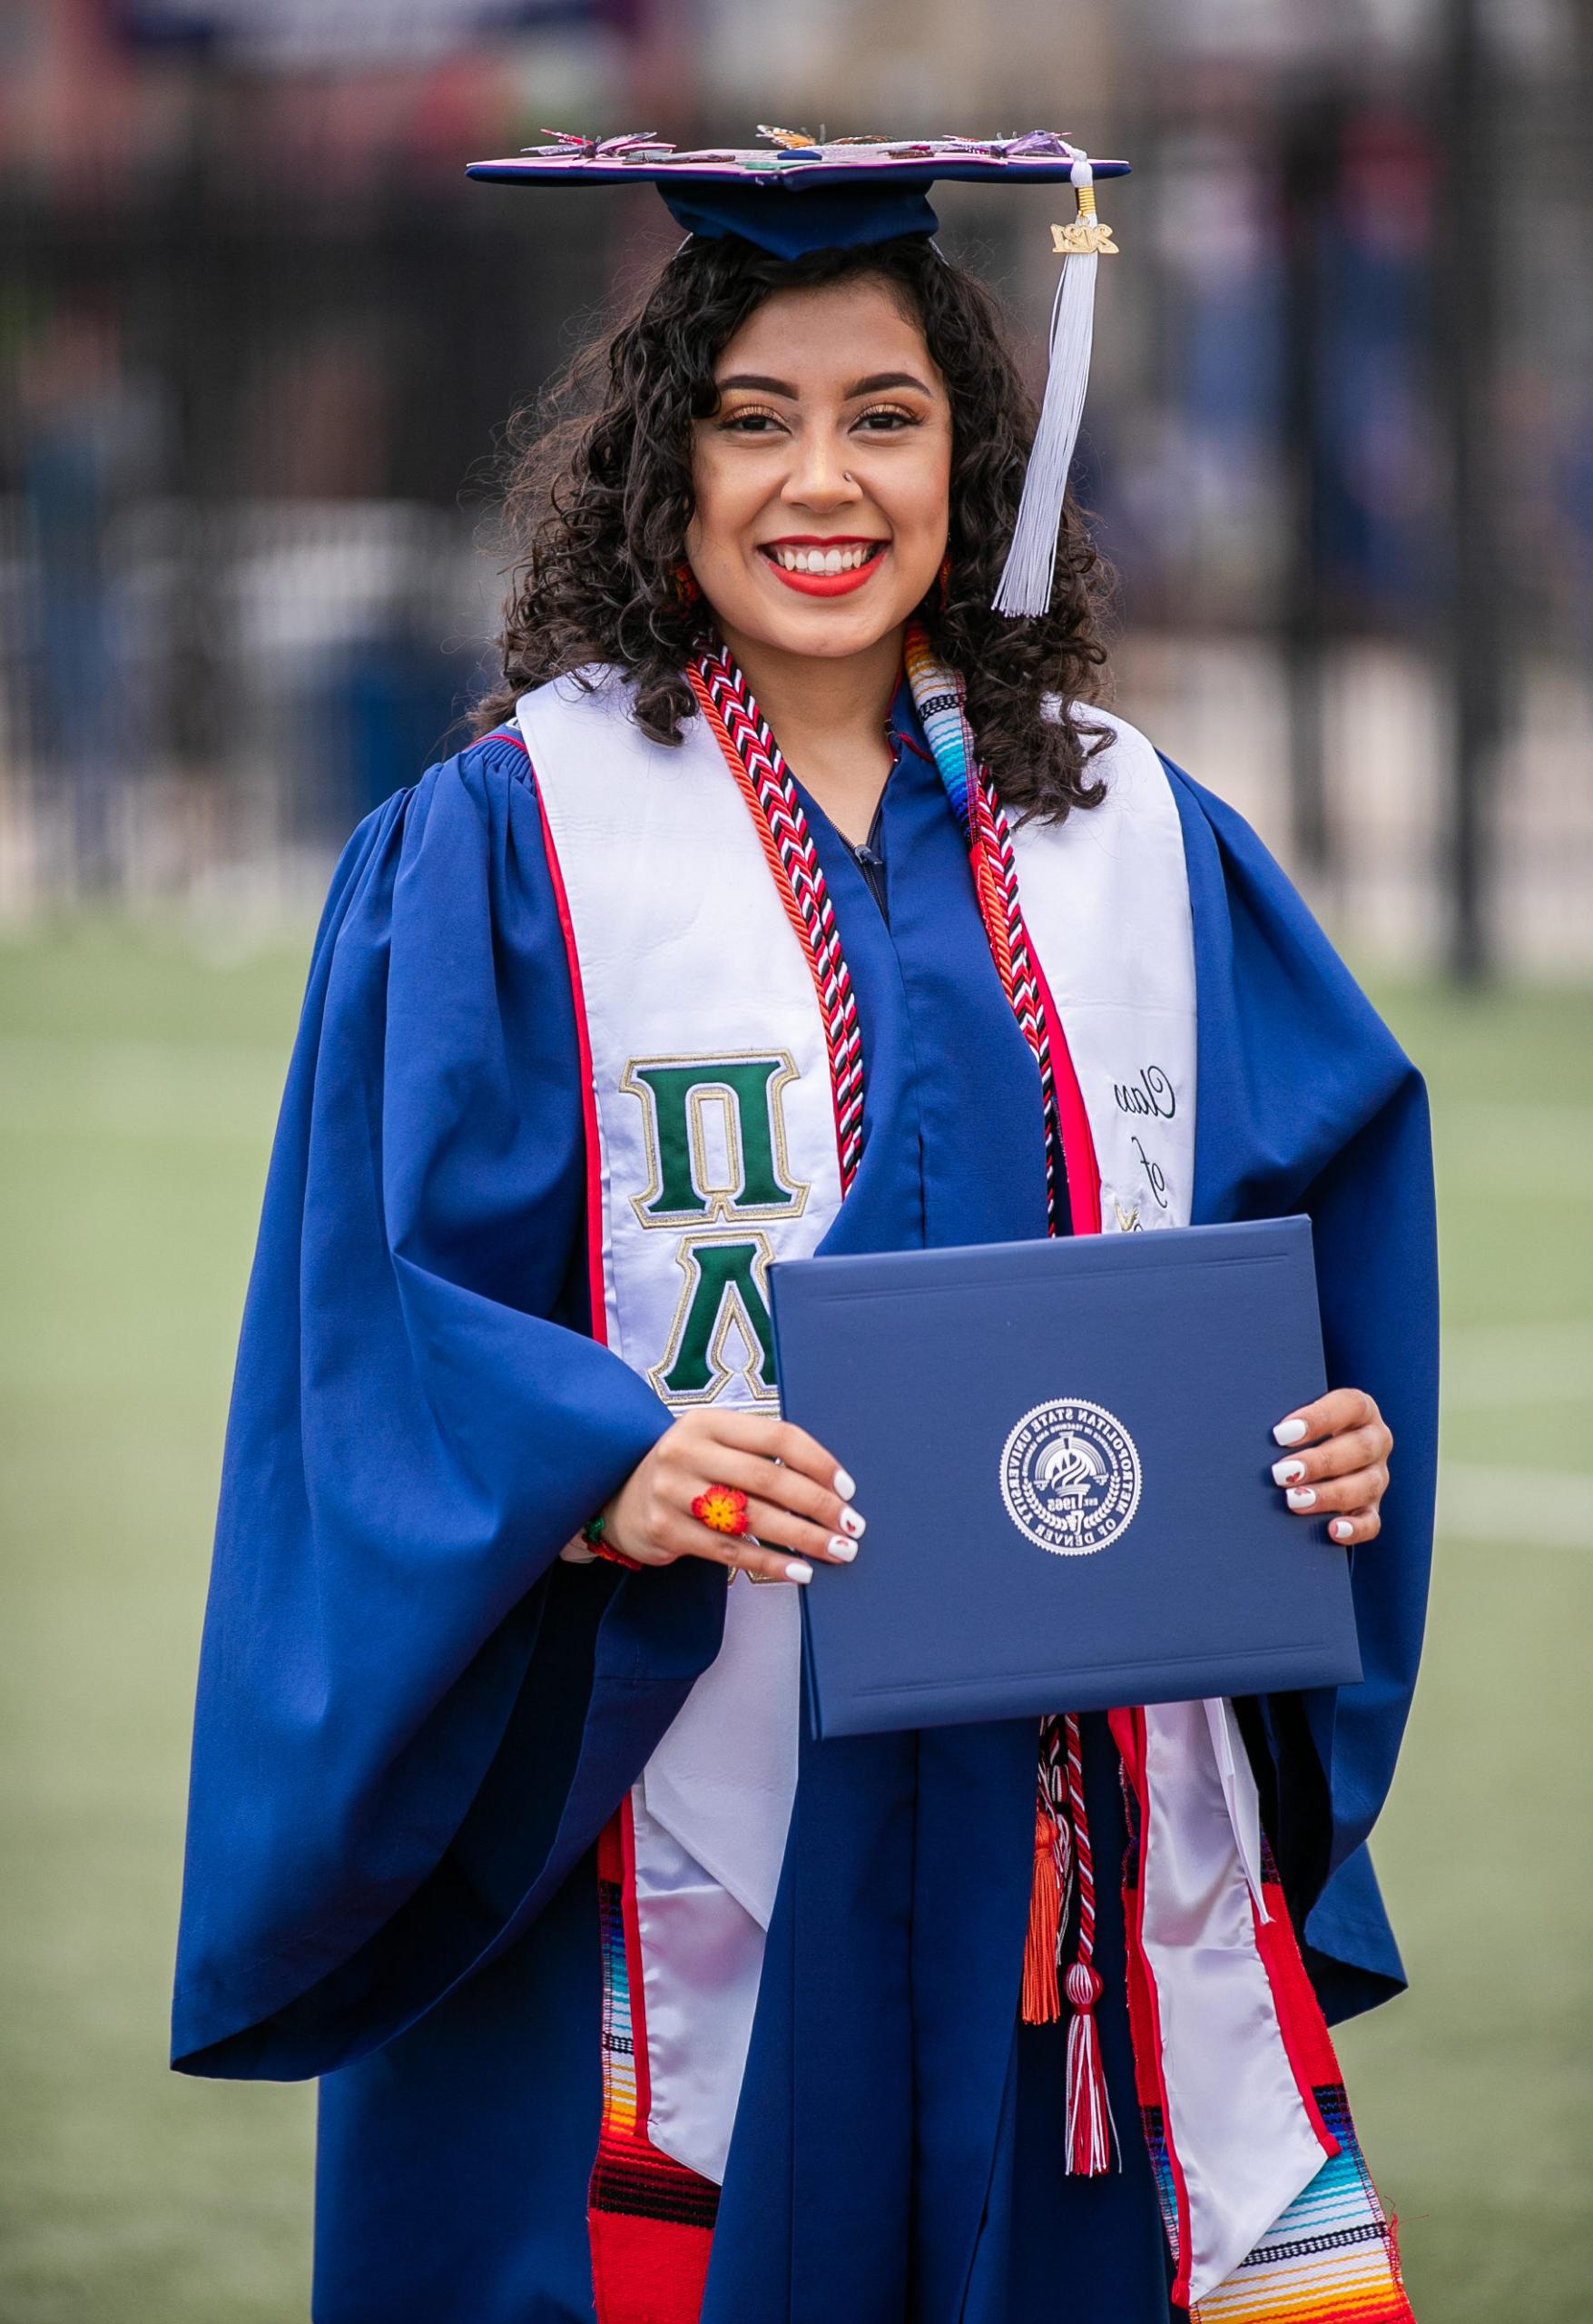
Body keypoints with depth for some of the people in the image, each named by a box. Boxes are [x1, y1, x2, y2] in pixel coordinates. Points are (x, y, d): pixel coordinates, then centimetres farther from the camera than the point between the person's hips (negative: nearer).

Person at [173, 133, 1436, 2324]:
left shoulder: (1129, 835, 11)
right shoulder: (511, 842, -2)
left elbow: (1322, 1206, 15)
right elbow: (382, 1300, -6)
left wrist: (1336, 1433, -4)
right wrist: (598, 1465, -22)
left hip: (1085, 1795, 4)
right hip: (699, 1798, -3)